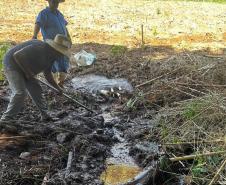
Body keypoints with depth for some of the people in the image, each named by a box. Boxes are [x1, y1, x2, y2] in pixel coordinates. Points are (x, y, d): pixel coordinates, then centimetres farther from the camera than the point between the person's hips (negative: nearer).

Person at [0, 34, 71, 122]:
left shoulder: (50, 57, 1)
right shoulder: (39, 48, -30)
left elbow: (48, 76, 11)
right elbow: (17, 55, -30)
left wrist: (58, 88, 2)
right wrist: (27, 71, -23)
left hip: (23, 69, 9)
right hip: (12, 65, -9)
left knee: (36, 90, 8)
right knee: (20, 93, -19)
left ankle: (45, 115, 17)